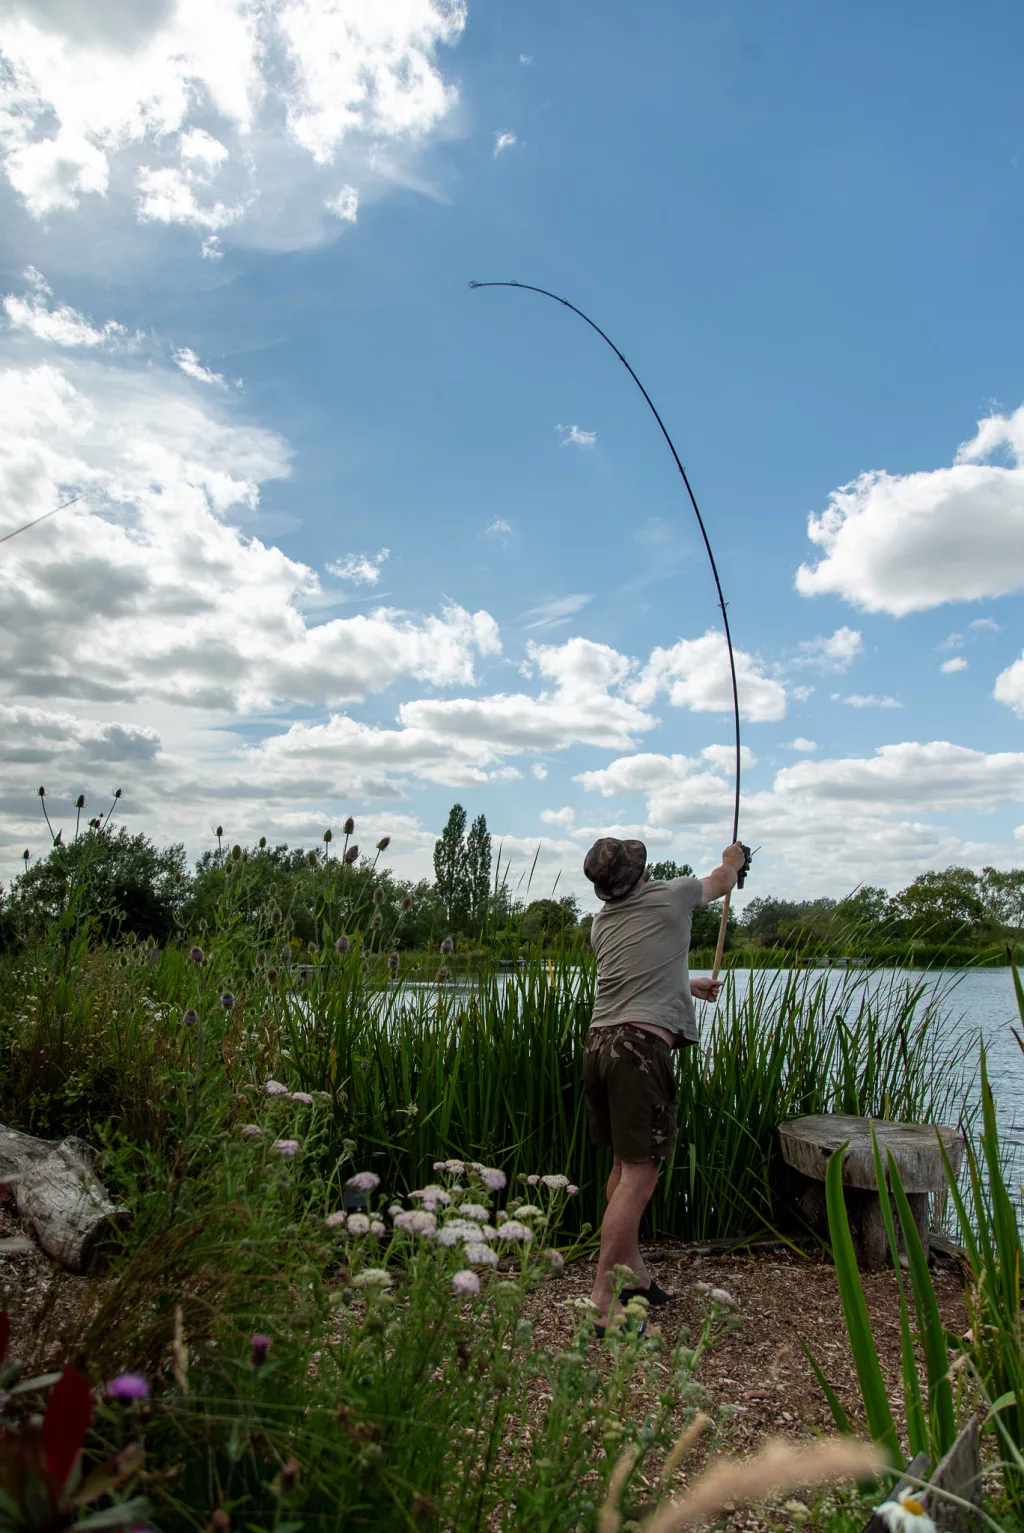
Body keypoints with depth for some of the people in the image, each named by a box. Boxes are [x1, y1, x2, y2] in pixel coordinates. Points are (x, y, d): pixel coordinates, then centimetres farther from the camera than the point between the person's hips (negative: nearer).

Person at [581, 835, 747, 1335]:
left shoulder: (602, 923, 17)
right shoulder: (671, 895, 3)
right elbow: (721, 882, 23)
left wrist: (690, 985, 47)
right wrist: (732, 861, 46)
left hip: (599, 1043, 7)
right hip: (641, 1046, -7)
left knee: (624, 1163, 19)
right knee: (639, 1174, -4)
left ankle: (634, 1274, 30)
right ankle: (601, 1301, -3)